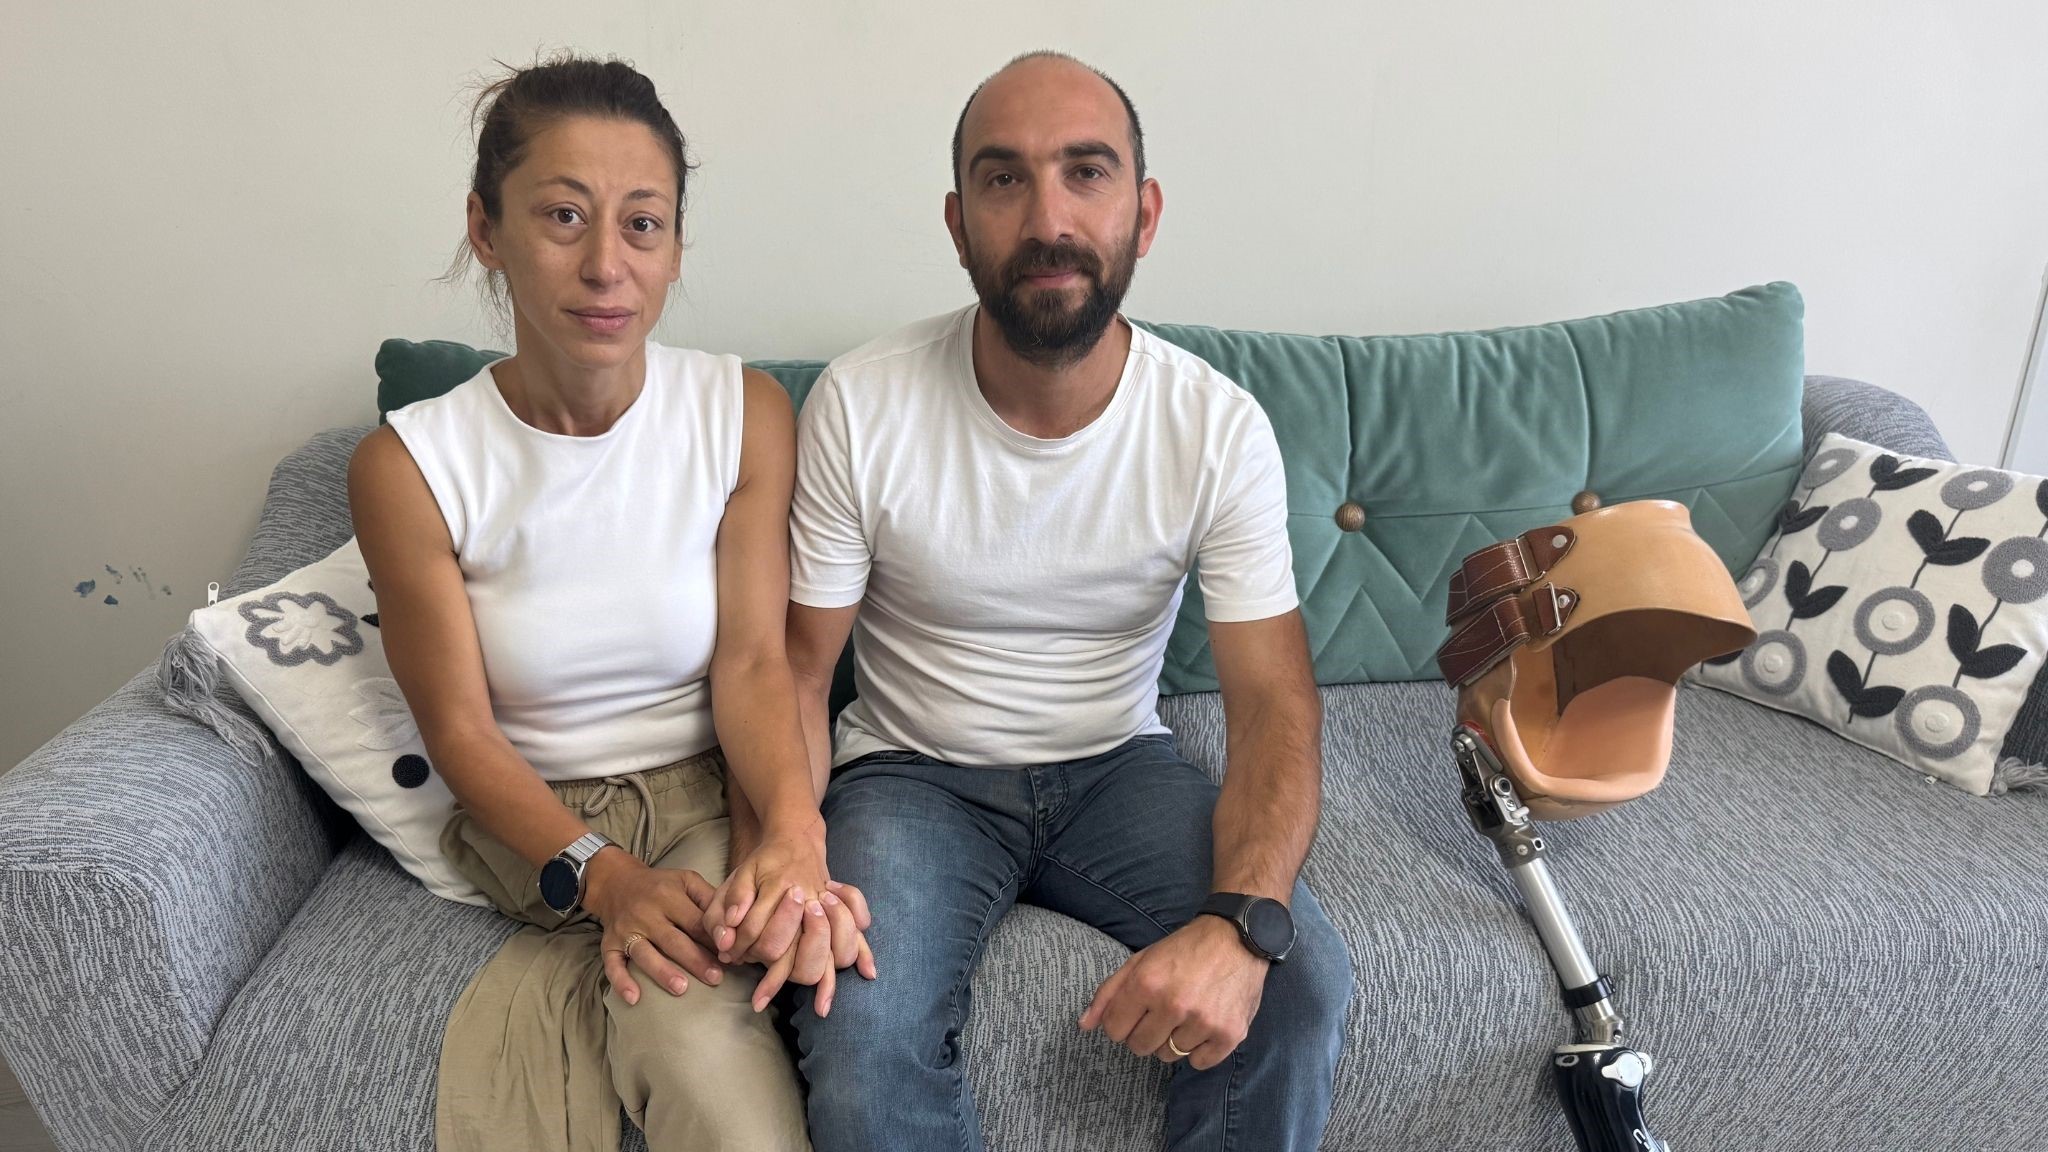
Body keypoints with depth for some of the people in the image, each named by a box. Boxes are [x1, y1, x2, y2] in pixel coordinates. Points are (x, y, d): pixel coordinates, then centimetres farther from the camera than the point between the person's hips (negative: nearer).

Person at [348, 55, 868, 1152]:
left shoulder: (744, 412, -8)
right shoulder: (408, 465, -10)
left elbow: (753, 660, -11)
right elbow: (459, 727, -9)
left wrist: (793, 834, -29)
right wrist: (604, 877, -24)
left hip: (713, 787, 0)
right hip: (536, 814, 0)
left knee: (689, 1022, -28)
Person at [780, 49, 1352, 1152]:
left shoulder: (1220, 428, -13)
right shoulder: (859, 407, -15)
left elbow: (1275, 707, -14)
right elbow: (797, 667, -8)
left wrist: (1241, 920, -32)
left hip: (1118, 765, 1)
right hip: (915, 771, 0)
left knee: (1302, 984, -20)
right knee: (858, 1042, -25)